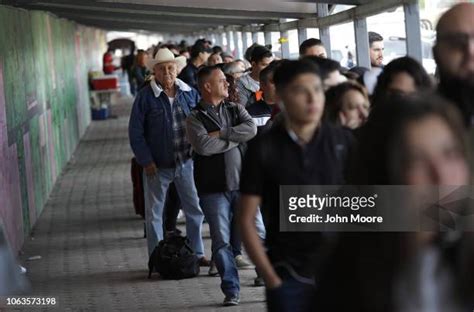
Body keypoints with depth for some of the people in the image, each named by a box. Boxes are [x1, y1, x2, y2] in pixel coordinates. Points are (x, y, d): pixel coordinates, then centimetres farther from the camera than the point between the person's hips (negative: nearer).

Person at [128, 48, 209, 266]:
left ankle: (197, 254, 23)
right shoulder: (145, 96, -7)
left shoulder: (190, 93, 2)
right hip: (157, 165, -3)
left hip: (186, 161, 3)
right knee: (154, 214, 5)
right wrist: (146, 161, -12)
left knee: (195, 209, 9)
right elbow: (135, 132, -6)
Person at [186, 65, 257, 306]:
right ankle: (231, 290, 8)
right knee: (221, 241, 0)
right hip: (214, 189, -2)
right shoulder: (195, 119, 1)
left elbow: (251, 129, -7)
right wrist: (236, 138, -6)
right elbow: (204, 145, -17)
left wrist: (221, 134, -12)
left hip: (243, 183, 2)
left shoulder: (236, 110, 13)